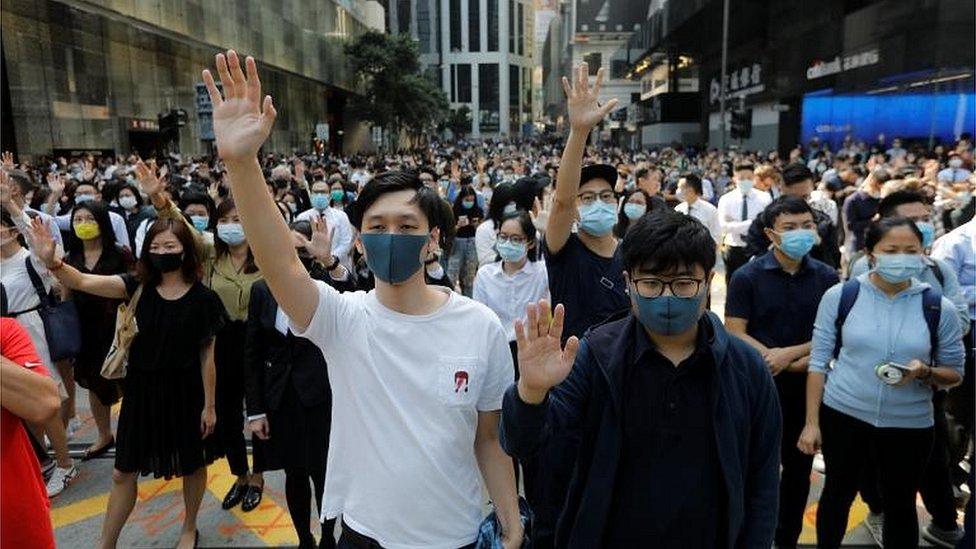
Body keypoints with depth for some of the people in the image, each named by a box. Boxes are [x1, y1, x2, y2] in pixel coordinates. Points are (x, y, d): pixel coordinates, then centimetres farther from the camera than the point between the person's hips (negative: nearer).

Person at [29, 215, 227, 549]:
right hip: (142, 389, 3)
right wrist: (51, 261, -35)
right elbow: (83, 282, -15)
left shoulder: (202, 299, -13)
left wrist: (209, 405, -5)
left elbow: (207, 355, -8)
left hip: (184, 391, -2)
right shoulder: (139, 287, -5)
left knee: (192, 465, 14)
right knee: (124, 472, 11)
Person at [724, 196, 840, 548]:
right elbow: (734, 333, -12)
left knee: (799, 468, 15)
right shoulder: (747, 277, -9)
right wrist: (783, 361, -19)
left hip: (808, 387, 3)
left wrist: (789, 353, -15)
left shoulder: (827, 277, -1)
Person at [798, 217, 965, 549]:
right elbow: (818, 361, -3)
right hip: (843, 415, 0)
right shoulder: (839, 296, -7)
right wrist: (812, 422, -5)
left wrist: (924, 372, -20)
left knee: (900, 505, 15)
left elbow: (955, 374, 3)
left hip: (910, 425, 0)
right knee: (839, 492, 17)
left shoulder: (939, 308, -6)